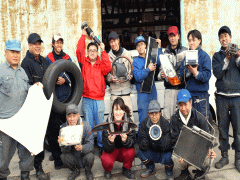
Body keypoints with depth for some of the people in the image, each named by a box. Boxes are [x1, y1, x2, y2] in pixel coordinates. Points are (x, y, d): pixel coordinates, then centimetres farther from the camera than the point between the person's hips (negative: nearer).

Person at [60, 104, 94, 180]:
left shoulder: (85, 125, -17)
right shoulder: (63, 127, -12)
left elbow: (90, 145, -20)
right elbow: (64, 150, -15)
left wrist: (82, 148, -43)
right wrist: (65, 145, -39)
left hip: (84, 154, -2)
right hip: (73, 156, 2)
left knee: (90, 157, -32)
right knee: (63, 156, -26)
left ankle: (88, 171, 6)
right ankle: (75, 171, 7)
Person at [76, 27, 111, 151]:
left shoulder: (101, 63, 7)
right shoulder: (84, 62, 7)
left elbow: (107, 68, -12)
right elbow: (79, 51, -5)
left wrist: (103, 51, -11)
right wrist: (83, 35, -4)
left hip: (99, 99, 0)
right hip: (86, 99, 0)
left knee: (100, 124, 4)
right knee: (88, 124, 6)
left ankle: (102, 145, 15)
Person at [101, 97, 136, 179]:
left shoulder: (129, 122, -15)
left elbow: (132, 141, -19)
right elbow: (106, 149, -19)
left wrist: (125, 140, -41)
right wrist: (110, 141, -43)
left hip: (124, 150, 2)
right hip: (111, 150, -1)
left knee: (131, 152, -30)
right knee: (106, 161, -31)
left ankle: (126, 169, 2)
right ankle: (107, 170, 7)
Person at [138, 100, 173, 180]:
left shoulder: (166, 123, -20)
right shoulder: (144, 123, -10)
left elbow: (167, 146, -26)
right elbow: (142, 139, -15)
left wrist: (160, 139, -48)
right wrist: (144, 144, -40)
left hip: (164, 152, -3)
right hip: (152, 153, 3)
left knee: (168, 156, -33)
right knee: (140, 151, -21)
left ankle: (169, 171, 6)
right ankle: (151, 169, 10)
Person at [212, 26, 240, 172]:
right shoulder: (217, 56, 10)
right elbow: (217, 74, -6)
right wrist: (227, 59, -13)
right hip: (222, 97, 1)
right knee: (222, 127, 6)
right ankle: (224, 156, 19)